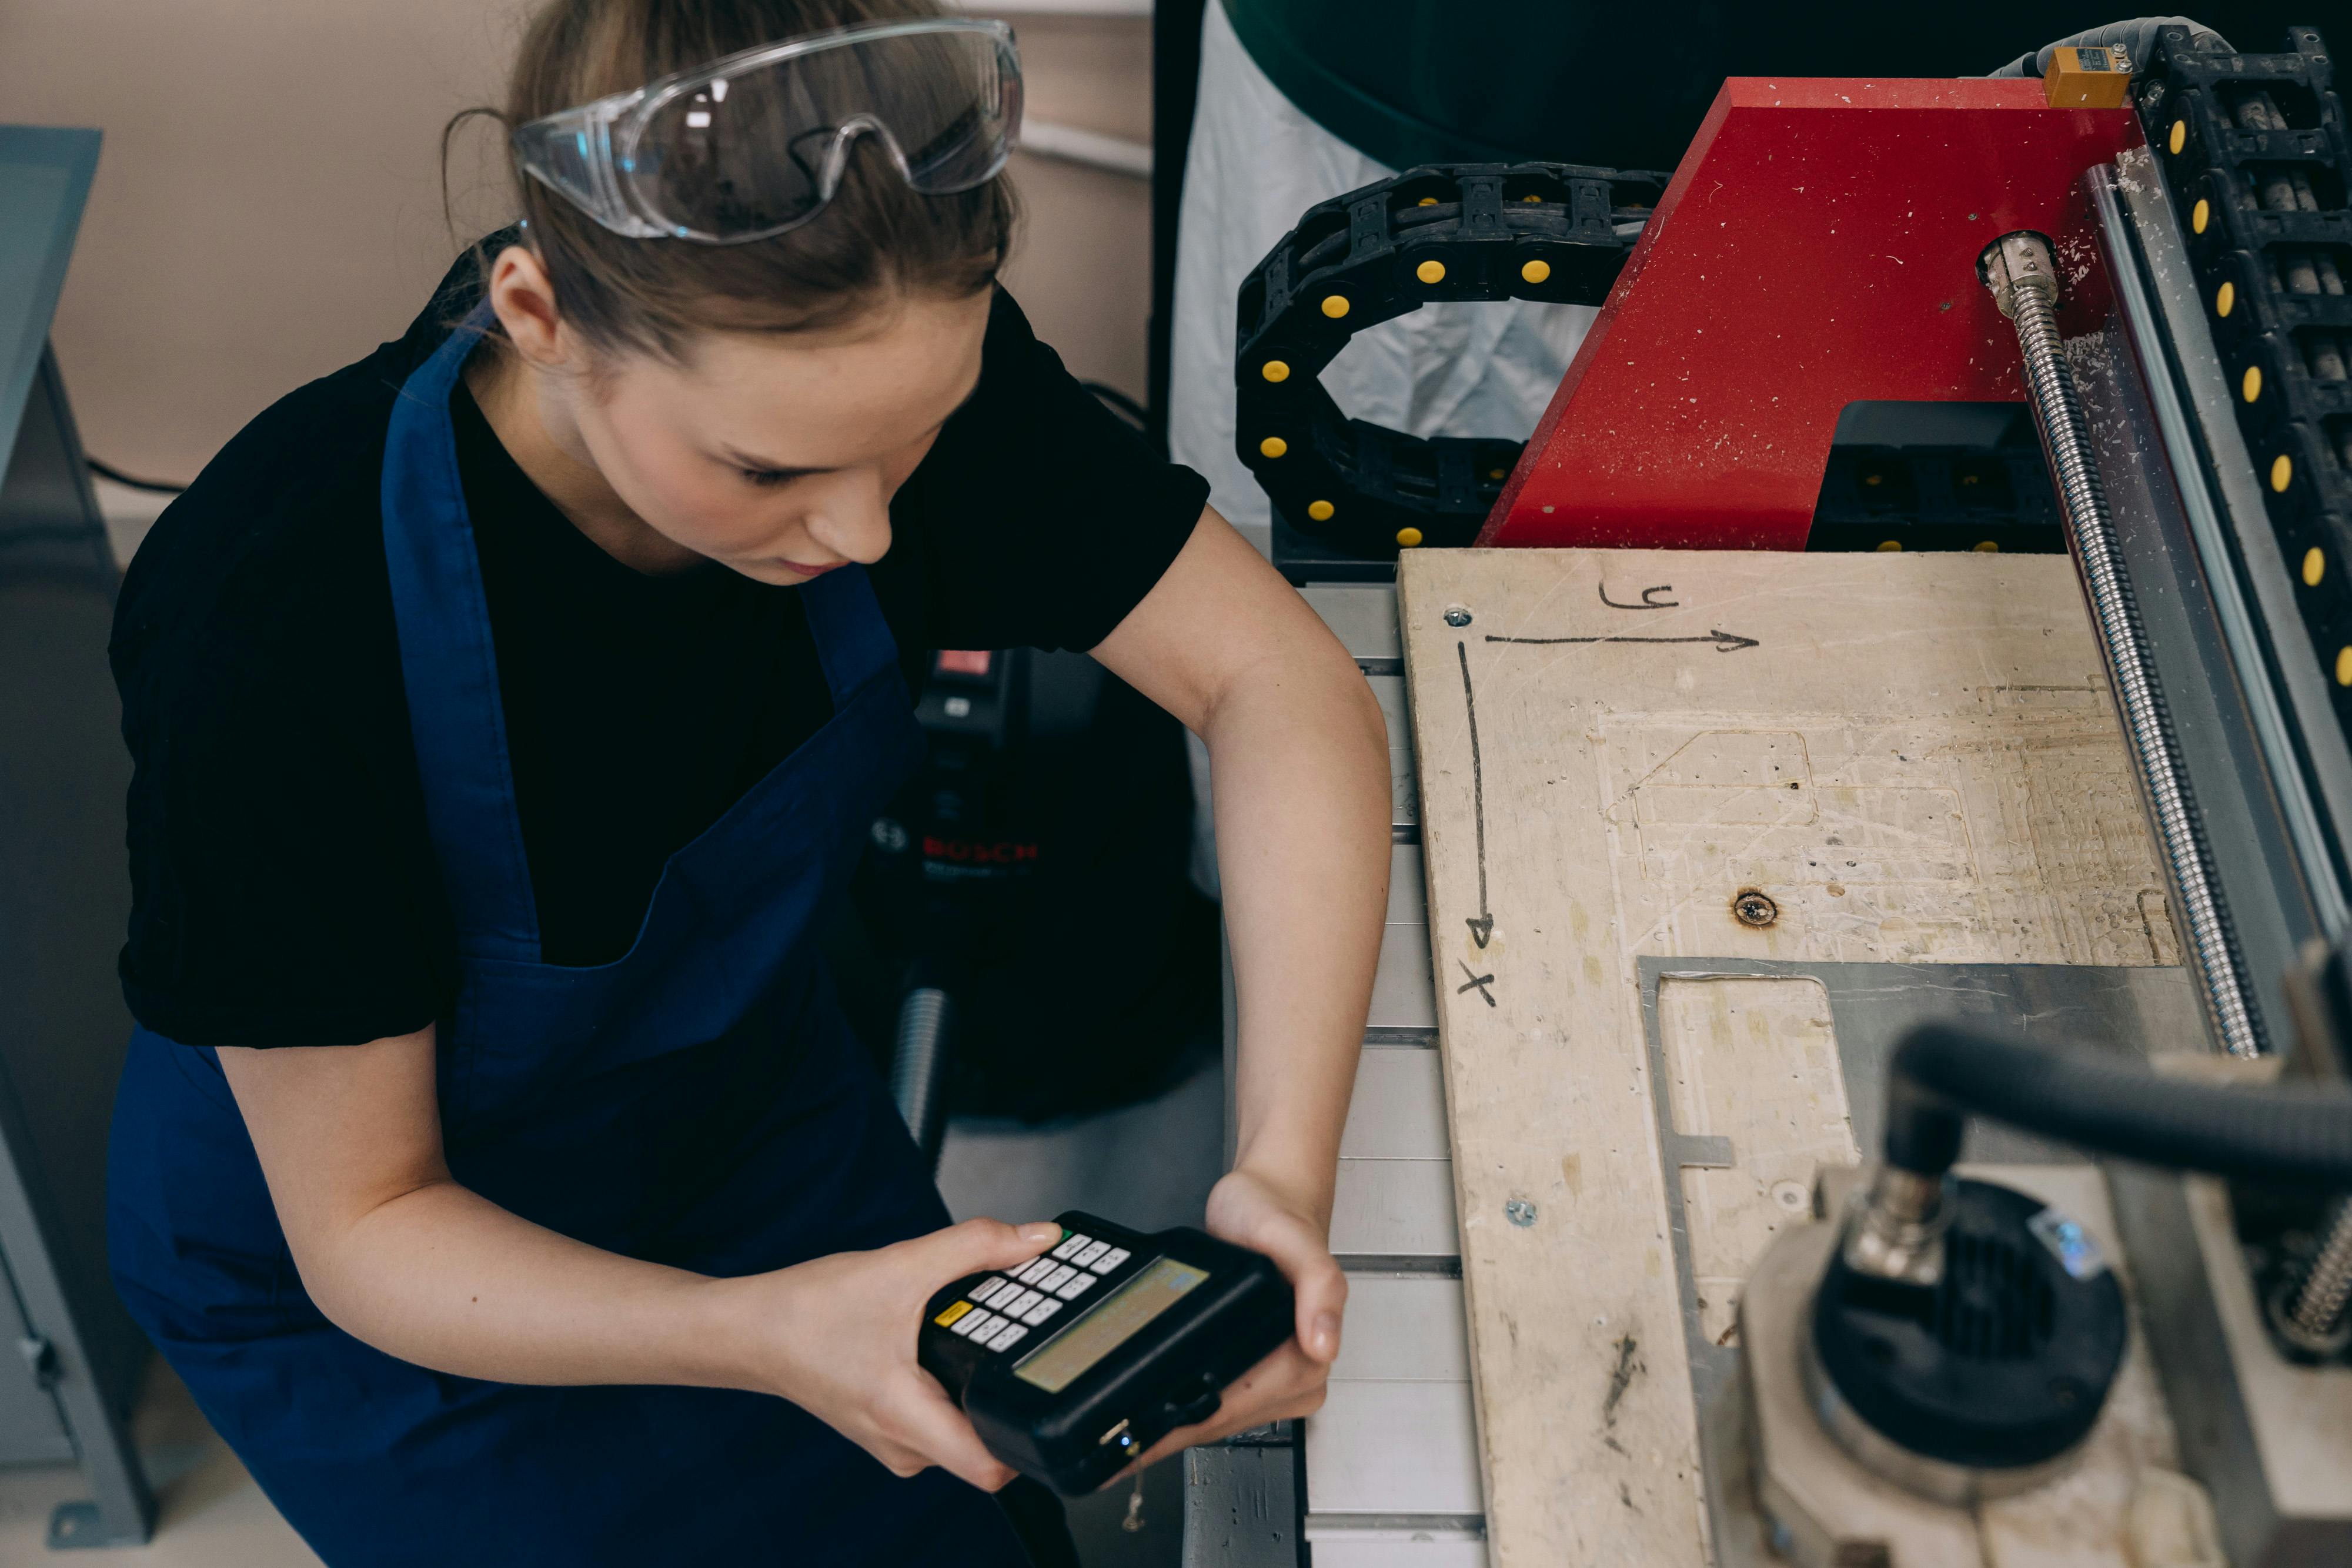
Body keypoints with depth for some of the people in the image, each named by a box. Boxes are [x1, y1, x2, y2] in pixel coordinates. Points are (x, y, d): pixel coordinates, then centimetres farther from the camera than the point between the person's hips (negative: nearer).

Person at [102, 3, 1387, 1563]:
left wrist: (1286, 1167, -33)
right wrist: (766, 1335, -42)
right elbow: (361, 1226, -25)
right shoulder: (273, 629, -37)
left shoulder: (893, 361, -26)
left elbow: (1278, 677, -21)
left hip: (744, 1112, 4)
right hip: (365, 1286, -3)